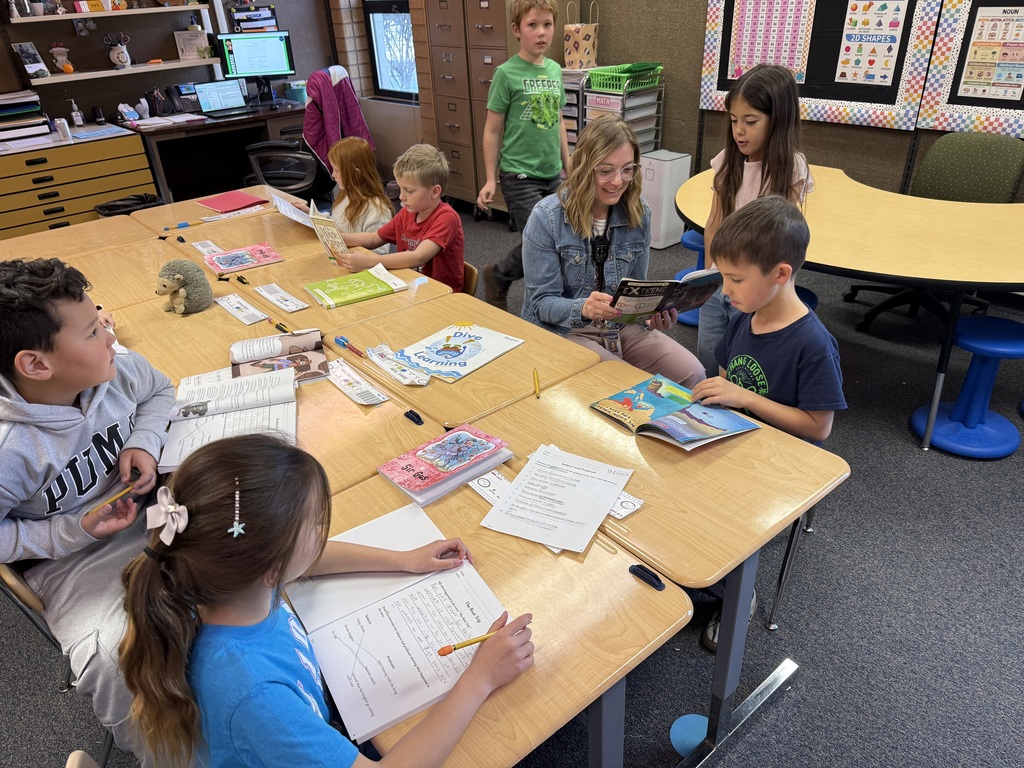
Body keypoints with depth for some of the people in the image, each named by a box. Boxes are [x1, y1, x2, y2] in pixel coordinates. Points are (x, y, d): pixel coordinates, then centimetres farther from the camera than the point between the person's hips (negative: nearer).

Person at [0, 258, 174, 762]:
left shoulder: (117, 369, -13)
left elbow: (160, 390, 10)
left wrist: (144, 443, -7)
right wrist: (75, 532, -20)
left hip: (148, 509, 5)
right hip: (73, 559, -4)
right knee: (117, 663, -27)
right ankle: (150, 748, 9)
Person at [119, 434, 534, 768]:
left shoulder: (229, 573, -22)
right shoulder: (250, 692, -42)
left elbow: (302, 558, 2)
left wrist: (404, 560, 0)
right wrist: (480, 679, -29)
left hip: (319, 729, 6)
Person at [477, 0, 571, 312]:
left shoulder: (555, 70, 8)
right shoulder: (506, 73, -8)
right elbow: (492, 129, -4)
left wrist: (569, 167, 17)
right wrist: (490, 179, -5)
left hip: (552, 174, 6)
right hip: (519, 175, -6)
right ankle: (497, 276, 16)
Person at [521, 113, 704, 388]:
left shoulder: (639, 214, 0)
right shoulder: (547, 217, -14)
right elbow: (542, 302, -14)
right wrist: (583, 308, -35)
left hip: (621, 325, 5)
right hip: (563, 329, -4)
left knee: (692, 375, -15)